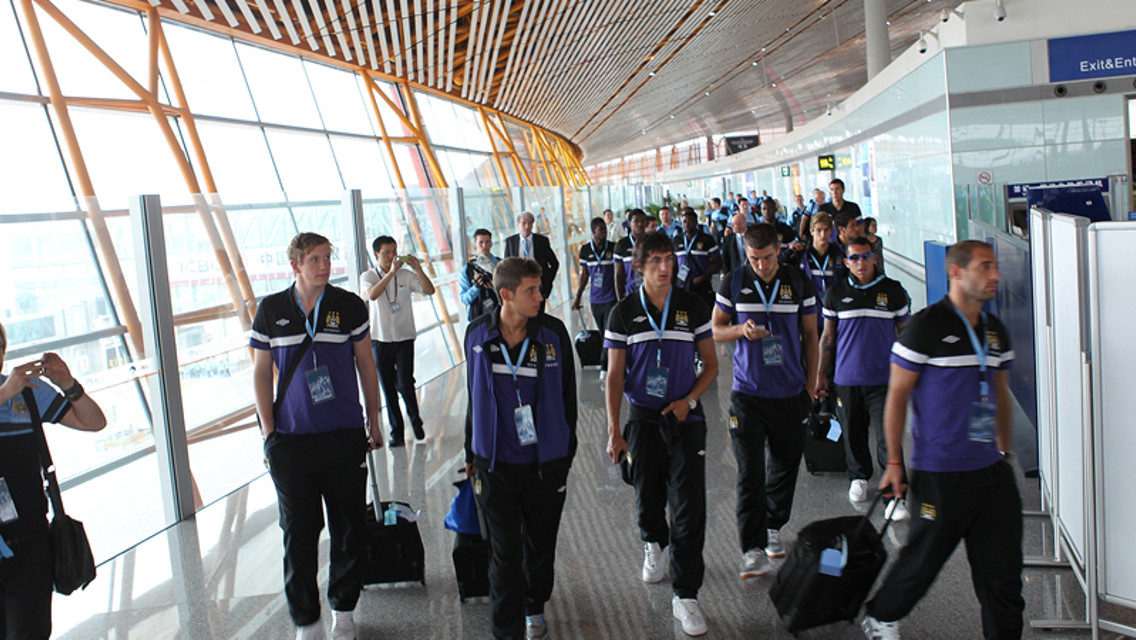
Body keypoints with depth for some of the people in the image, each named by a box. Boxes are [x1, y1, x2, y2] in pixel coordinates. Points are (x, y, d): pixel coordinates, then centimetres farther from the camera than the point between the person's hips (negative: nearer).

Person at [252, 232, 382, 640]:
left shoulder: (349, 306, 0)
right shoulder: (271, 311, 1)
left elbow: (366, 365, 8)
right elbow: (261, 373, 6)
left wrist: (373, 421, 10)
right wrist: (269, 433, 0)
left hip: (344, 435, 0)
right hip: (291, 439, 0)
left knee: (349, 527, 8)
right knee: (299, 532, 4)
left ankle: (343, 607, 28)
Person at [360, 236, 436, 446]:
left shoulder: (406, 275, 4)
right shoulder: (368, 276, 1)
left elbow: (429, 290, -5)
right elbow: (372, 294, -20)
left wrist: (417, 269, -17)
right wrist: (391, 272, -25)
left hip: (404, 338, 0)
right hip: (380, 340, 1)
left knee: (405, 384, -8)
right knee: (388, 387, 6)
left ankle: (415, 421, 17)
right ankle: (396, 431, 17)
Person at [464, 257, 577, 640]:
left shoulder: (553, 333, -7)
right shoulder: (477, 335, -3)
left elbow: (567, 394, 3)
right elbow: (474, 397, 8)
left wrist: (567, 450, 7)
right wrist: (471, 454, 13)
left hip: (546, 463, 0)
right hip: (496, 464, 0)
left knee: (540, 543, 16)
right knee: (505, 551, 3)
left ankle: (534, 608, 42)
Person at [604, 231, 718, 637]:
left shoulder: (692, 307, 0)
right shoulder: (624, 313, -2)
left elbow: (711, 365, 6)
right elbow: (615, 376, -1)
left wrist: (689, 400, -11)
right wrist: (614, 430, -7)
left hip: (685, 418, 0)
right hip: (643, 418, 0)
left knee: (690, 507, -6)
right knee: (648, 497, 13)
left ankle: (685, 596, 3)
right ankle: (654, 544, 47)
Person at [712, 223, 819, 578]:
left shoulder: (799, 282, 1)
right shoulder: (733, 282, -1)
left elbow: (810, 335, 10)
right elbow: (715, 329, 6)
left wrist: (811, 382, 7)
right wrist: (741, 330, -16)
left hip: (790, 392, 2)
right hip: (748, 392, -2)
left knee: (786, 465, 13)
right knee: (750, 472, -7)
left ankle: (773, 527, 34)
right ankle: (753, 549, -3)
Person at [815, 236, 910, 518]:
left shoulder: (893, 291, 2)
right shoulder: (836, 292, 4)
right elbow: (827, 336, 11)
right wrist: (821, 373, 10)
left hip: (883, 378, -1)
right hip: (846, 378, 2)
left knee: (888, 438, -7)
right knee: (853, 434, 12)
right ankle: (859, 477, 34)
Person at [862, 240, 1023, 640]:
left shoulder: (996, 331, 10)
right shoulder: (926, 326, -11)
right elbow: (897, 396, -9)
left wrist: (1005, 451, 20)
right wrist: (894, 462, -10)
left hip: (991, 470, 6)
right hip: (940, 472, -6)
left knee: (1003, 569, 8)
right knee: (924, 558, 7)